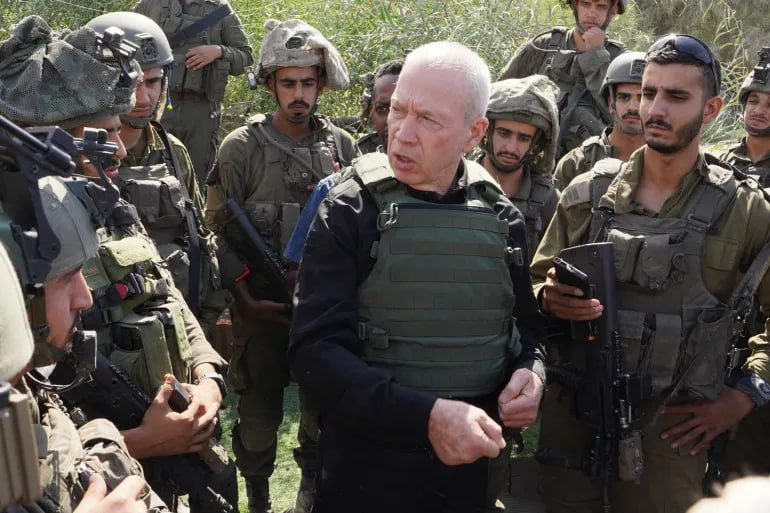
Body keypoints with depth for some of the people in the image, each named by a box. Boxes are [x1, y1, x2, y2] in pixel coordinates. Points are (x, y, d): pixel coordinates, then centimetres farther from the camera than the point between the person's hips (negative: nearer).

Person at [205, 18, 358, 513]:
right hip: (263, 303, -3)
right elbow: (222, 232, -6)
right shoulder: (242, 147, -5)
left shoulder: (342, 146, 4)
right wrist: (246, 298, -12)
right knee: (260, 411, 6)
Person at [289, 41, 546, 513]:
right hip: (367, 468, -3)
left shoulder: (501, 218, 0)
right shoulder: (348, 212, -11)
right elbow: (315, 351, -17)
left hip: (470, 464, 3)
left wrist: (531, 372, -8)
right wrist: (425, 416, -26)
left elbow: (525, 324, 13)